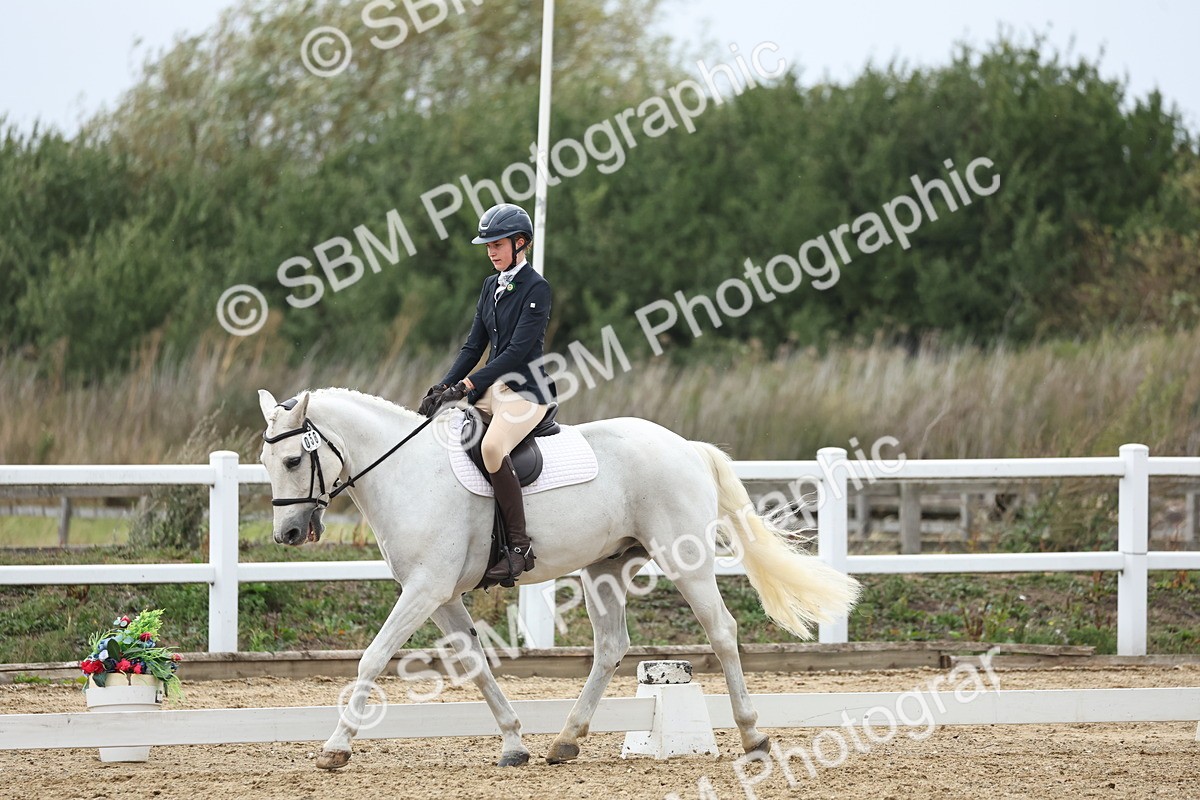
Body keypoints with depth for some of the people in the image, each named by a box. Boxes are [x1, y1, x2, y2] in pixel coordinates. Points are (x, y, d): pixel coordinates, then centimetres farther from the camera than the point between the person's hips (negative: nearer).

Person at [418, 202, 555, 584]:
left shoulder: (536, 288, -10)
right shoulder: (492, 285, 15)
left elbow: (518, 350, -18)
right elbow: (474, 344, 15)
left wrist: (467, 385, -21)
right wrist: (445, 386, 0)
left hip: (526, 389, -9)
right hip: (492, 388, 9)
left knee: (492, 446, -36)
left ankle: (520, 547, -31)